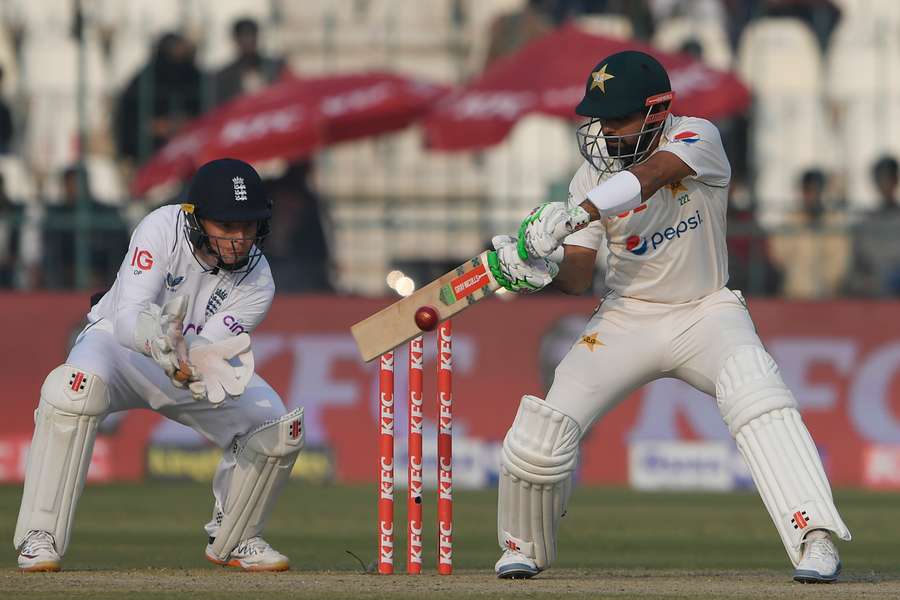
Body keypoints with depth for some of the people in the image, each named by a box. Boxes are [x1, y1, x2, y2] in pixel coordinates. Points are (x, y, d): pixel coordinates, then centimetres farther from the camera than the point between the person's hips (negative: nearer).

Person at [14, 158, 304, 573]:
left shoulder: (257, 284, -20)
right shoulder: (161, 229, -28)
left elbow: (204, 349, -29)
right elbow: (126, 318, -36)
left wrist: (193, 369, -53)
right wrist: (153, 336, -59)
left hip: (201, 363, 4)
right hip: (119, 341, -4)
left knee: (279, 430, -15)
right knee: (75, 388, -37)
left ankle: (232, 540, 14)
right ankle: (39, 539, -28)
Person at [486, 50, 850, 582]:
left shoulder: (698, 140, -15)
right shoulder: (593, 176, -5)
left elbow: (649, 175, -36)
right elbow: (578, 276, -7)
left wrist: (571, 217, -49)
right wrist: (544, 267, -31)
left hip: (706, 313, -3)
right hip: (626, 318, 3)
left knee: (758, 398, -33)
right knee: (540, 433, -11)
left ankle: (816, 540, -38)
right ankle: (525, 549, 17)